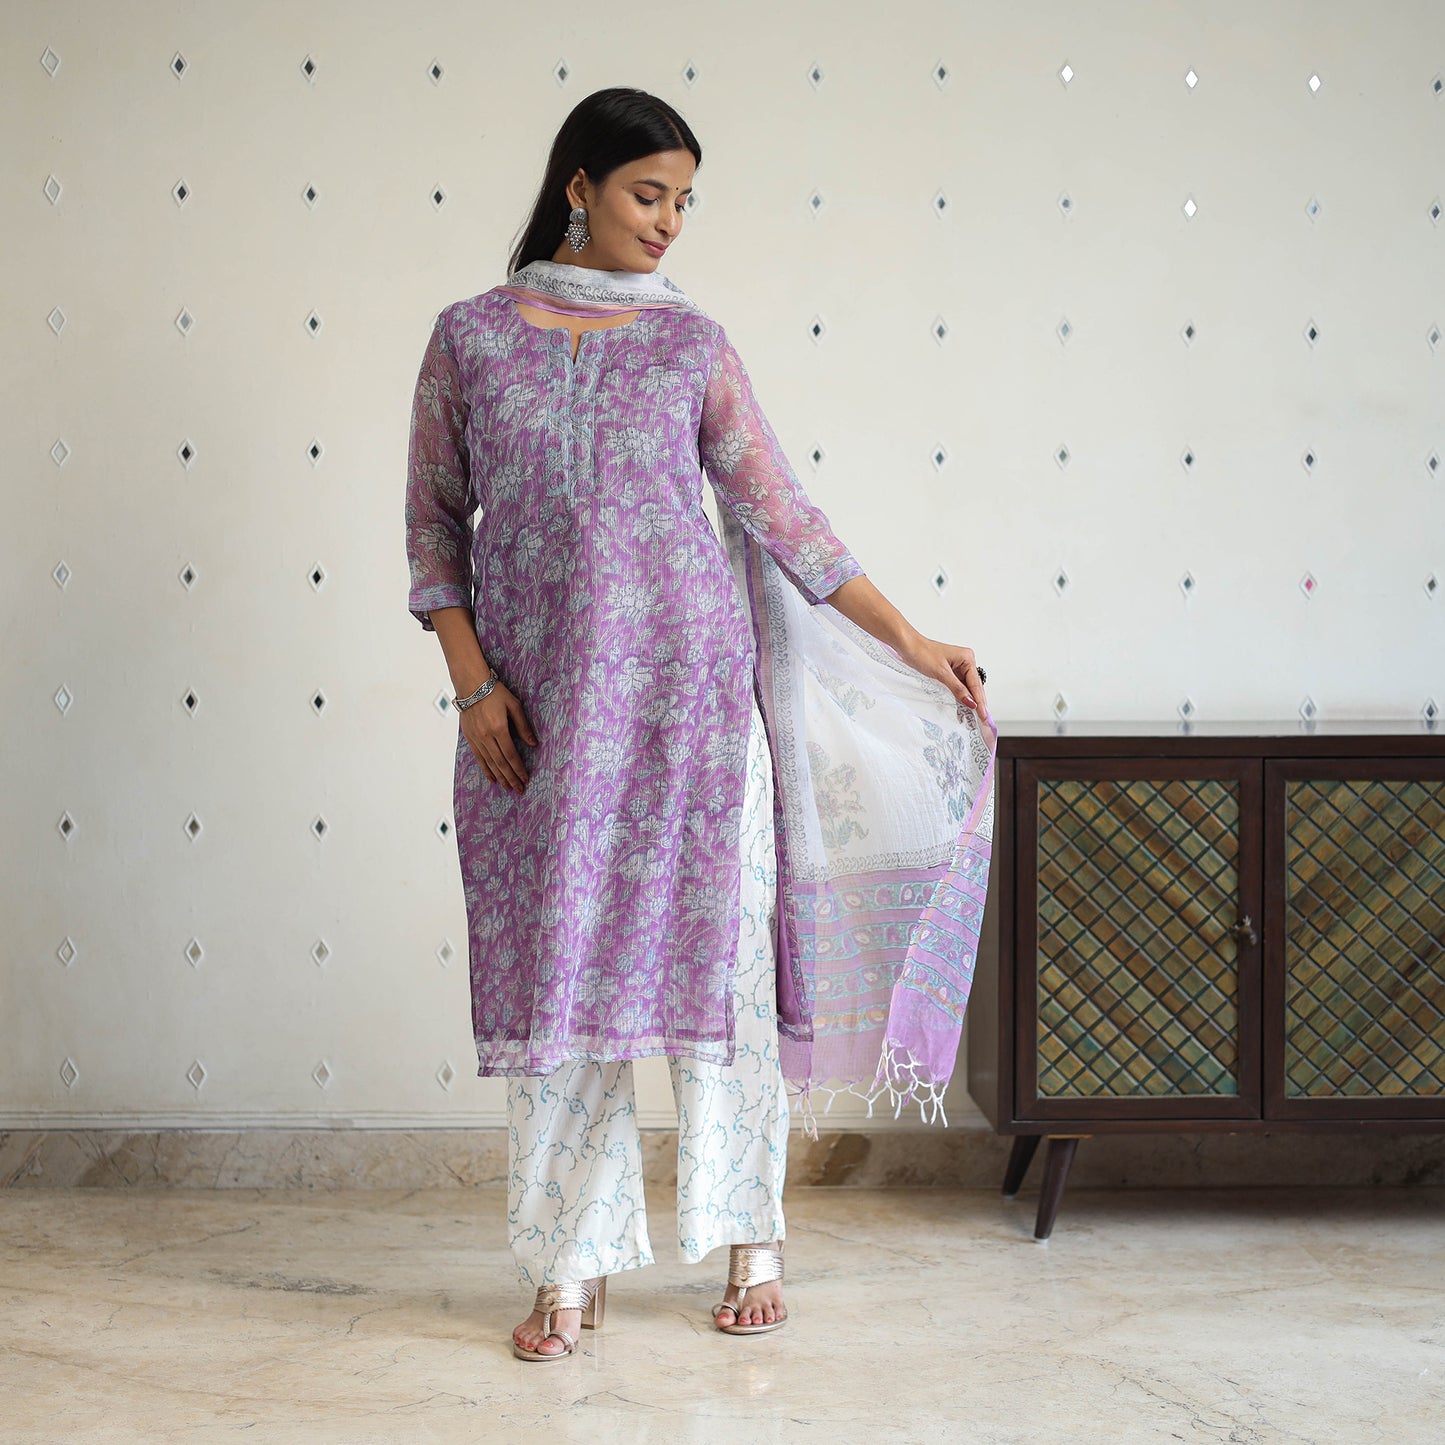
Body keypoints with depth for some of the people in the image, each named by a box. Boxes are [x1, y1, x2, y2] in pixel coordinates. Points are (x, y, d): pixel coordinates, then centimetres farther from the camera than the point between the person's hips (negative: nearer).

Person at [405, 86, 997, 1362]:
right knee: (557, 965, 2)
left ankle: (750, 1241, 16)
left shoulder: (693, 342, 7)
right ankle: (573, 1267, 12)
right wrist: (474, 684, -3)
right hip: (541, 704, 0)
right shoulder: (472, 336, 6)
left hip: (691, 682, 0)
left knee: (715, 949, 1)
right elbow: (435, 523, 7)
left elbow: (779, 512, 9)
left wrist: (911, 643, 7)